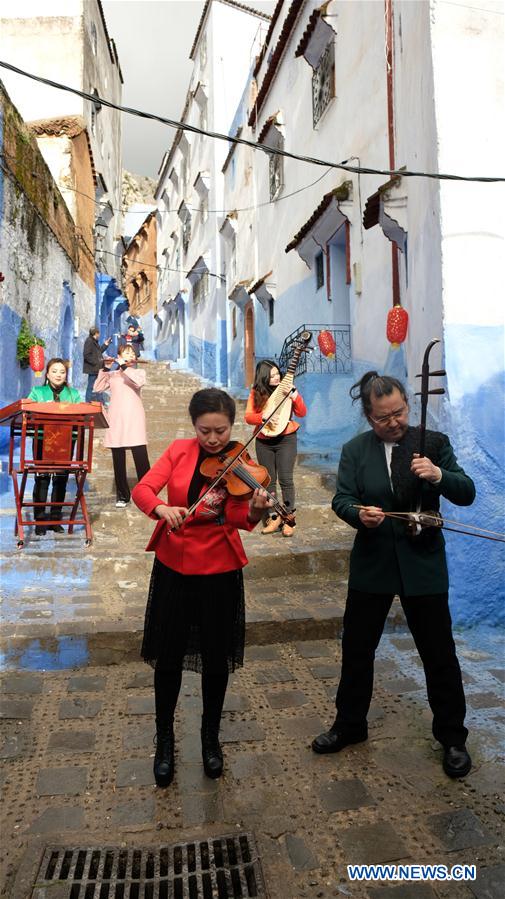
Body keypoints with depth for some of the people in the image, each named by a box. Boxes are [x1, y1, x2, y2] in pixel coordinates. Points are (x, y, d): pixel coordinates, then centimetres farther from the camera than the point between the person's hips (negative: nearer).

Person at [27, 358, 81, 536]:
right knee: (42, 478, -4)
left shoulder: (74, 394, 12)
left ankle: (56, 519, 14)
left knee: (61, 479, 4)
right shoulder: (37, 392, 10)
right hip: (42, 439, -1)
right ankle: (40, 519, 3)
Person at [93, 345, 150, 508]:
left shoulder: (139, 372, 10)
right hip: (116, 420, 2)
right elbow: (97, 388, 7)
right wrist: (104, 369, 0)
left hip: (134, 419, -2)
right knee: (118, 460, 4)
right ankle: (122, 496, 14)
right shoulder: (112, 375, 16)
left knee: (141, 458, -7)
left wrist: (124, 367, -13)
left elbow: (140, 382, -13)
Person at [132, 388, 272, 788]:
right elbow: (143, 489, -12)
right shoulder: (179, 451, -2)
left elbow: (239, 520, -19)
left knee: (216, 661, 11)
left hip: (219, 571, -1)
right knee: (168, 657, 10)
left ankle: (211, 739, 36)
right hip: (173, 566, 2)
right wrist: (162, 508, -33)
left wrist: (255, 510, -41)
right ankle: (165, 740, 33)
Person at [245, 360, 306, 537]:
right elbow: (248, 416, -6)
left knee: (286, 479, -7)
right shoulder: (256, 393, 0)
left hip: (286, 439, -2)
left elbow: (302, 413, -4)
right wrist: (264, 417, -24)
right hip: (264, 442, 2)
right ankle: (274, 517, 20)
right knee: (268, 481, 8)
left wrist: (295, 398, -20)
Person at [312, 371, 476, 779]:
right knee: (357, 648, 13)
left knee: (439, 652, 9)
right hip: (372, 562, 2)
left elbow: (467, 494, -7)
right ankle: (349, 725, 34)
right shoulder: (355, 450, 0)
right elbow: (341, 498, -7)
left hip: (423, 563, -1)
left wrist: (438, 475, -27)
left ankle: (452, 736, 30)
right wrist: (359, 512, -30)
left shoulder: (434, 443, -3)